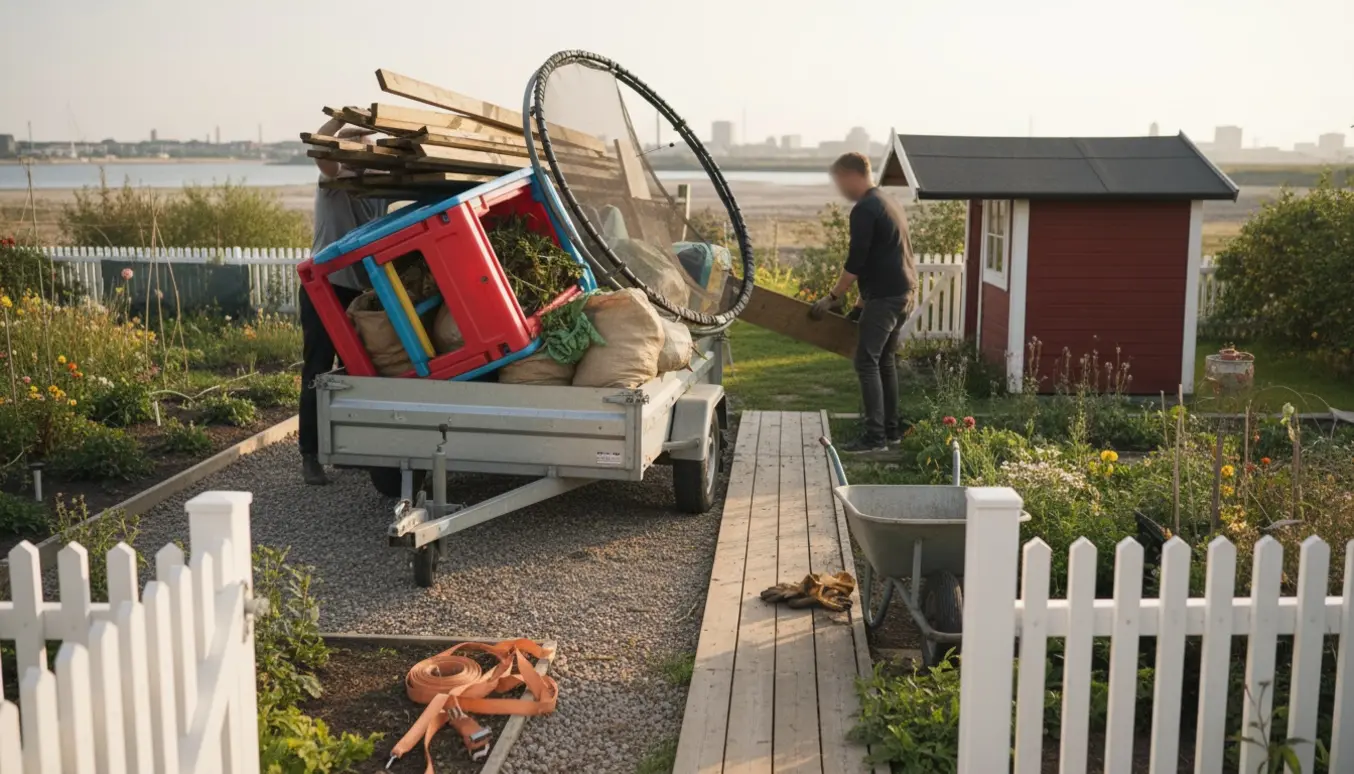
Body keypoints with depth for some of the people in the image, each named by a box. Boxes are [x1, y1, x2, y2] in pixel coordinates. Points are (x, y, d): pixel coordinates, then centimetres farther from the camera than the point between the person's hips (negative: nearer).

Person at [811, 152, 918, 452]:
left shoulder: (864, 209, -13)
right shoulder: (889, 204, 18)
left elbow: (855, 261, -16)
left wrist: (833, 296, -6)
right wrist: (863, 298, 26)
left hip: (884, 297, -10)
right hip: (904, 293, 10)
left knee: (867, 363, -8)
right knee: (885, 360, 16)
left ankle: (875, 436, -9)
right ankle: (891, 429, 21)